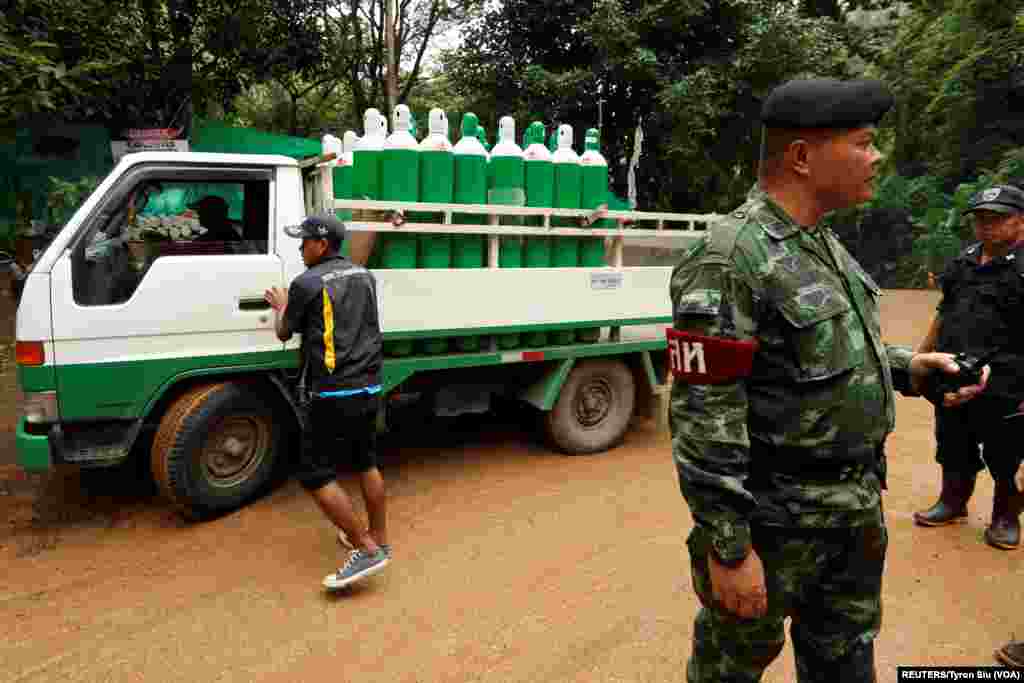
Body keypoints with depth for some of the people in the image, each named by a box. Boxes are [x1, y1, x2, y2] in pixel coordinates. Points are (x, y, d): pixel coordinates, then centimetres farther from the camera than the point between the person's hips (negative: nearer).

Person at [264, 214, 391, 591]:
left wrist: (281, 306, 25)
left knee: (315, 475, 0)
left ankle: (367, 550, 0)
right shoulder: (365, 276, 9)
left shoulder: (307, 284, -10)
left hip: (334, 394, -7)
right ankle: (379, 540, 30)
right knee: (366, 464, 19)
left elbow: (284, 334, 5)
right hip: (369, 388, 8)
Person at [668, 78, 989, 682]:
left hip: (858, 506, 9)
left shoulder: (825, 244, 7)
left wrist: (908, 368, 4)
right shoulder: (730, 260, -23)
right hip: (775, 517, -8)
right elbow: (702, 419, -24)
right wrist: (728, 548, -21)